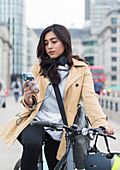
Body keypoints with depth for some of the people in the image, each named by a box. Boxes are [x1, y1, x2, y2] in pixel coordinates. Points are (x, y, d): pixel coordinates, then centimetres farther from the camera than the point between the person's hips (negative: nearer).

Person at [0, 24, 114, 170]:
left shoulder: (81, 69, 4)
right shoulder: (39, 68, 7)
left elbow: (89, 97, -9)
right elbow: (30, 105, 5)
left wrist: (102, 123, -27)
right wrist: (27, 97, -21)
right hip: (36, 121, -1)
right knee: (32, 143, -33)